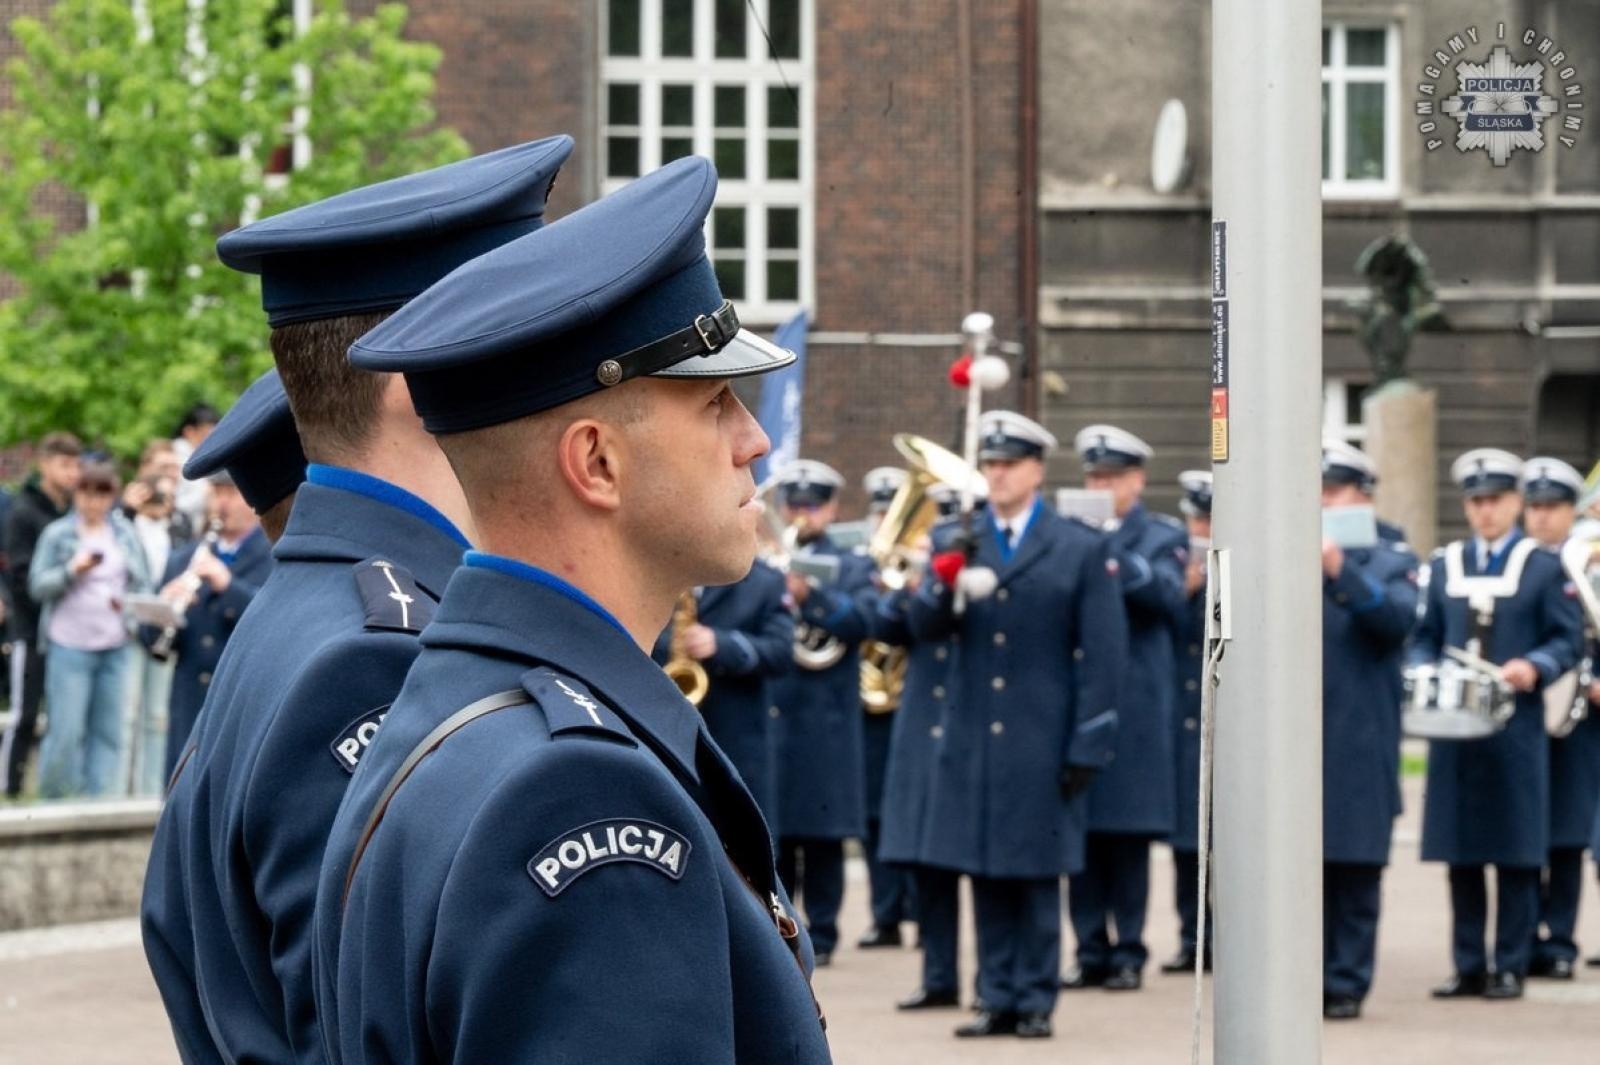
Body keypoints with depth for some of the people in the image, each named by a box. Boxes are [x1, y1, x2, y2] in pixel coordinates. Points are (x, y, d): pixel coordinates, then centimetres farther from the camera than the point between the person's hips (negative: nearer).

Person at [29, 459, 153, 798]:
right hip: (70, 645, -3)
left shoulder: (125, 535, 11)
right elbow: (37, 585, -1)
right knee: (66, 732, -6)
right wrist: (71, 571, -16)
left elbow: (143, 585, 12)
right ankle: (51, 800, 9)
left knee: (108, 732, 2)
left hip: (115, 646, 3)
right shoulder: (58, 534, 2)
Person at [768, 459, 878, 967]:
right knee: (771, 832, 2)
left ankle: (820, 934, 7)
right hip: (767, 719, 1)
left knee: (823, 835, 1)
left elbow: (862, 619, -10)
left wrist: (810, 595, -24)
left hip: (826, 724, -1)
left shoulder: (851, 567, 10)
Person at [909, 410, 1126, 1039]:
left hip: (1043, 744, -3)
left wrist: (1088, 746, -8)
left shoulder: (1083, 550, 1)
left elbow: (1102, 656, -2)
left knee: (1037, 875, 0)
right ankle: (997, 999, 11)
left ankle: (1035, 1003, 6)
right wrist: (941, 585, -22)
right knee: (986, 874, 5)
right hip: (974, 742, 3)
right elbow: (924, 628, 0)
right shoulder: (957, 546, 11)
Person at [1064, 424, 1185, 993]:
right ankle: (1091, 950, 9)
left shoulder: (1162, 536, 4)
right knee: (1081, 832, 3)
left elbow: (1168, 593, -14)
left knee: (1128, 834, -1)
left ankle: (1128, 952, 5)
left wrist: (1115, 560, -29)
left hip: (1134, 704, -3)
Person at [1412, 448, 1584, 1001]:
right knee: (1460, 853, 4)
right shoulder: (1444, 566, 14)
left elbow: (1568, 640, 1)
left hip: (1516, 731, -3)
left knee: (1516, 853, -1)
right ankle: (1469, 967, 11)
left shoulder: (1544, 568, 5)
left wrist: (1534, 667, -18)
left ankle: (1511, 967, 4)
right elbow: (1424, 637, 15)